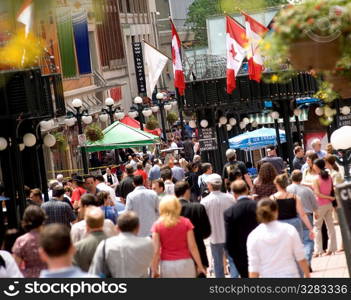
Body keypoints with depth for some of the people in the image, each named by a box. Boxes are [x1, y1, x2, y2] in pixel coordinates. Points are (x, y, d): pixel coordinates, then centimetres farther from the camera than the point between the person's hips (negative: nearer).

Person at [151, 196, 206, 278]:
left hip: (166, 265, 0)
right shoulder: (186, 222, -1)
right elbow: (192, 247, -3)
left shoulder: (157, 225, -1)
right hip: (185, 263, 0)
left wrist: (154, 270, 1)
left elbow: (156, 251, -5)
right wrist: (200, 266, 5)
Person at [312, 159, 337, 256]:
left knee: (317, 227, 1)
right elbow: (332, 190, 7)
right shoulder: (329, 177, 3)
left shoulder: (316, 179, -14)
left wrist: (330, 197, -12)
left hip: (320, 205, -6)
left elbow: (317, 193, -18)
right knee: (330, 226, 11)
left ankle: (318, 250, -2)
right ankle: (331, 248, 15)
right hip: (329, 204, 6)